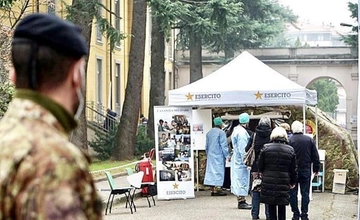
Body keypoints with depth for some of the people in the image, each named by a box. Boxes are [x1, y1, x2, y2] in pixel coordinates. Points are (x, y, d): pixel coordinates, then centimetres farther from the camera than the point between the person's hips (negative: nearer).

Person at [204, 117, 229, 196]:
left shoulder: (209, 133, 10)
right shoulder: (221, 132, -12)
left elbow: (206, 146, 16)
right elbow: (224, 146, -12)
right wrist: (227, 156, -6)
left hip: (210, 156, 7)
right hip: (219, 156, -7)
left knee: (211, 171, 8)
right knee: (218, 171, -3)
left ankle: (212, 189, 9)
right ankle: (217, 189, -6)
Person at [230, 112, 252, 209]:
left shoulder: (236, 130, 13)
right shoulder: (242, 132, -18)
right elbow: (242, 149, -21)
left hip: (236, 159, 10)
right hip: (241, 160, -10)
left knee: (239, 180, 13)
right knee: (242, 179, -7)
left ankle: (241, 200, 20)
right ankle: (241, 202, -5)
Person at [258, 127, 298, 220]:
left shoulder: (266, 148, -4)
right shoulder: (290, 150, -1)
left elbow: (260, 166, 3)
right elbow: (293, 169, 4)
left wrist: (263, 174, 24)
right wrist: (292, 182, 18)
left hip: (268, 182, -1)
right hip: (284, 183, 1)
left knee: (271, 207, 9)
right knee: (282, 208, 10)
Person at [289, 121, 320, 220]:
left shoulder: (289, 140, -10)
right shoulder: (309, 140, -1)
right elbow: (315, 156, 4)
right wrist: (316, 169, 13)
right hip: (306, 171, 2)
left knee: (293, 193, 7)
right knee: (305, 193, 8)